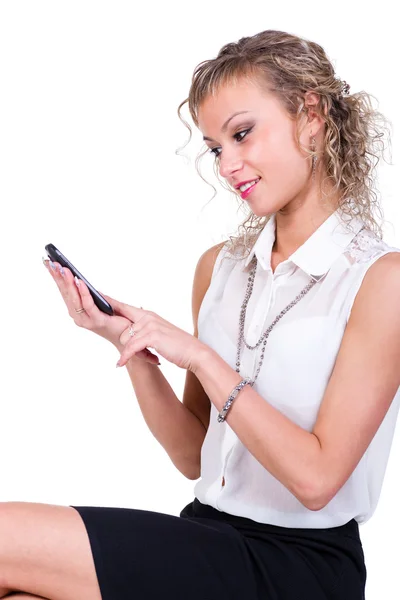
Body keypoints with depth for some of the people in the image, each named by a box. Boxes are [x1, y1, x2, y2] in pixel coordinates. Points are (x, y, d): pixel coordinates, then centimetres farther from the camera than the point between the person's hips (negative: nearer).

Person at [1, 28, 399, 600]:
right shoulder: (219, 266, 8)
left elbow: (316, 478, -14)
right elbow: (194, 458, 10)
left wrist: (197, 354, -16)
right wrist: (132, 346, -5)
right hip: (209, 532, 5)